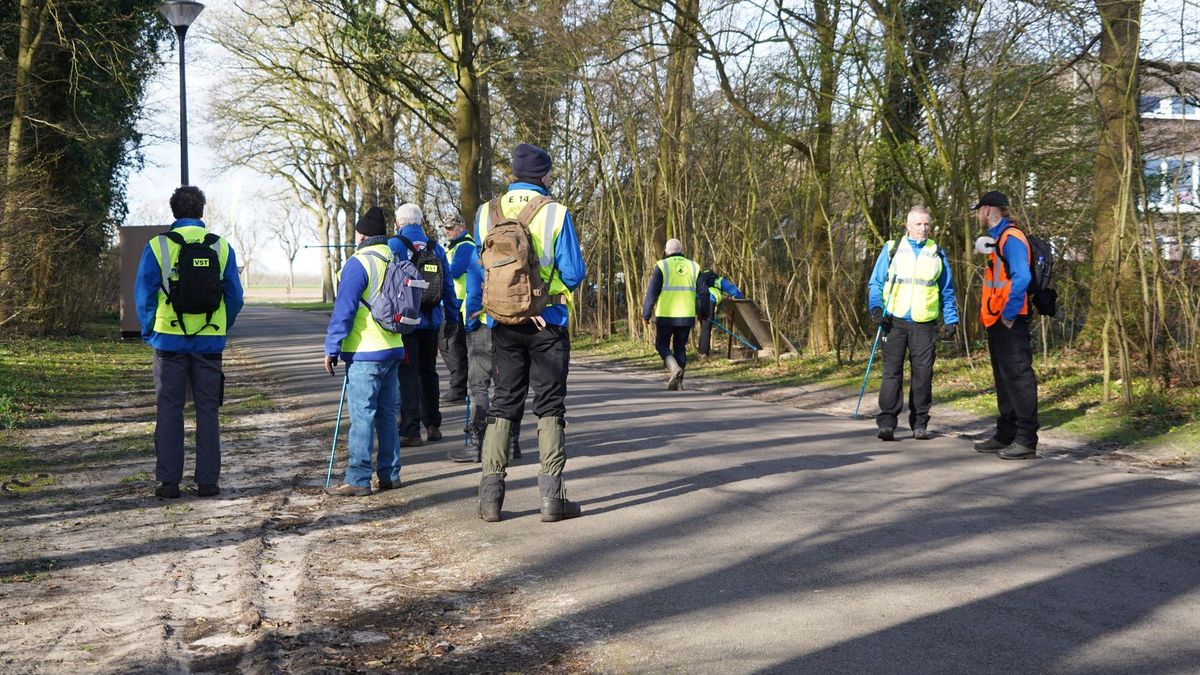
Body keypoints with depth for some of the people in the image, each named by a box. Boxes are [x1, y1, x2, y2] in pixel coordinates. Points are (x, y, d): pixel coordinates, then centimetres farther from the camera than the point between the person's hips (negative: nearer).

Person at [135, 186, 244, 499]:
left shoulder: (157, 246, -4)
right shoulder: (221, 246, 1)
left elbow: (143, 294, -3)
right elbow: (235, 296, 3)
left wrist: (150, 331, 10)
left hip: (169, 340, -1)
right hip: (209, 342, 1)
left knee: (169, 411, 5)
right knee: (207, 411, 8)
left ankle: (168, 481, 6)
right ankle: (208, 480, 8)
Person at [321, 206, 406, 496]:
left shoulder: (358, 263, -12)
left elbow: (344, 309, -15)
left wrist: (332, 348, -11)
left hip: (365, 353, -8)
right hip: (393, 350, 8)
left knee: (362, 415, -6)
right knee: (387, 413, 13)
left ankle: (357, 480, -4)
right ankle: (389, 474, 17)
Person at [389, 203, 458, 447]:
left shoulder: (393, 245, -6)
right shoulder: (436, 248, 9)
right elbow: (448, 287, 11)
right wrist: (453, 318, 17)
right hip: (431, 321, 5)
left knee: (408, 374, -3)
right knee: (428, 372, 16)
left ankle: (411, 431, -7)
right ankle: (432, 425, 23)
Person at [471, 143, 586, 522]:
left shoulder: (486, 213, 1)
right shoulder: (555, 213, -10)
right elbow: (574, 273, -9)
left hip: (503, 324, 3)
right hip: (548, 324, -3)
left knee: (503, 405, 11)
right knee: (550, 406, 6)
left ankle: (490, 496, 8)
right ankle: (551, 497, 4)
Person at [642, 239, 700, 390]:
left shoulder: (662, 266, -4)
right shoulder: (694, 267, 8)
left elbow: (652, 292, -7)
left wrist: (646, 314, -1)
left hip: (666, 316, -3)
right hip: (687, 316, 3)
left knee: (662, 345, 10)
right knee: (680, 347, 14)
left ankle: (674, 368, -14)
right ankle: (678, 381, 12)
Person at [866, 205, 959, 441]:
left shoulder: (937, 253, 13)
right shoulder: (891, 249, 8)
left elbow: (947, 291, 18)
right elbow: (875, 283, 10)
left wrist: (950, 320, 9)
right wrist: (876, 307, -6)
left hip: (924, 325, 1)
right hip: (895, 322, -1)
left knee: (923, 374, 2)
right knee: (892, 372, -6)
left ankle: (920, 424, 11)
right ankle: (887, 422, -6)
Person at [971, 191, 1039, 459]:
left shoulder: (1011, 237, -13)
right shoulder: (997, 238, 18)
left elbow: (1022, 278, -24)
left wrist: (1009, 314, -22)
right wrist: (990, 313, 15)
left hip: (1009, 322, -11)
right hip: (996, 321, 11)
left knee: (1019, 376, -9)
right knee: (1004, 378, 15)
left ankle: (1027, 441, -7)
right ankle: (1005, 435, 22)